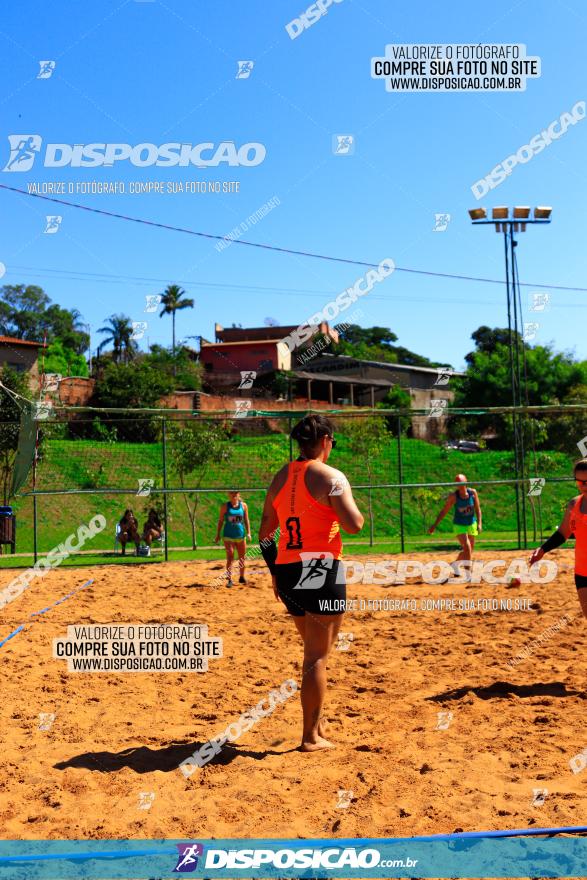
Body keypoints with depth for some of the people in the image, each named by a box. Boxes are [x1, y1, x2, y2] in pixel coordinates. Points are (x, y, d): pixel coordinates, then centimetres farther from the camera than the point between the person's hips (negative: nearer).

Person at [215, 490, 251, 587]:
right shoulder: (225, 506, -2)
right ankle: (229, 579, -2)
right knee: (230, 558, -8)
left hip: (240, 535, 3)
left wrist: (248, 533, 0)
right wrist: (218, 534, 0)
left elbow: (246, 520, 7)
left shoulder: (243, 505, 3)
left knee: (242, 558, 11)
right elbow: (221, 521, 2)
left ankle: (242, 577, 27)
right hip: (228, 536, -3)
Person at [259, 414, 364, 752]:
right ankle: (311, 737, 9)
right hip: (321, 572, -7)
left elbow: (266, 532, 14)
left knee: (313, 651, 22)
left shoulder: (280, 477, 11)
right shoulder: (331, 477, -10)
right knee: (317, 657, 2)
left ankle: (317, 723, 31)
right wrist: (356, 508, 5)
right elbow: (354, 524, -17)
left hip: (287, 572, 7)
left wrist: (276, 573, 22)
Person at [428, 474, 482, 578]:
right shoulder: (453, 496, -16)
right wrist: (435, 525, -10)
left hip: (472, 524, 4)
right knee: (467, 548, -19)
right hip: (459, 525, -4)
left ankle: (455, 564, 40)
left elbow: (477, 508, -4)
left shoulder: (473, 492, -11)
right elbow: (444, 511, -9)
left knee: (470, 549, 15)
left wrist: (479, 523, -15)